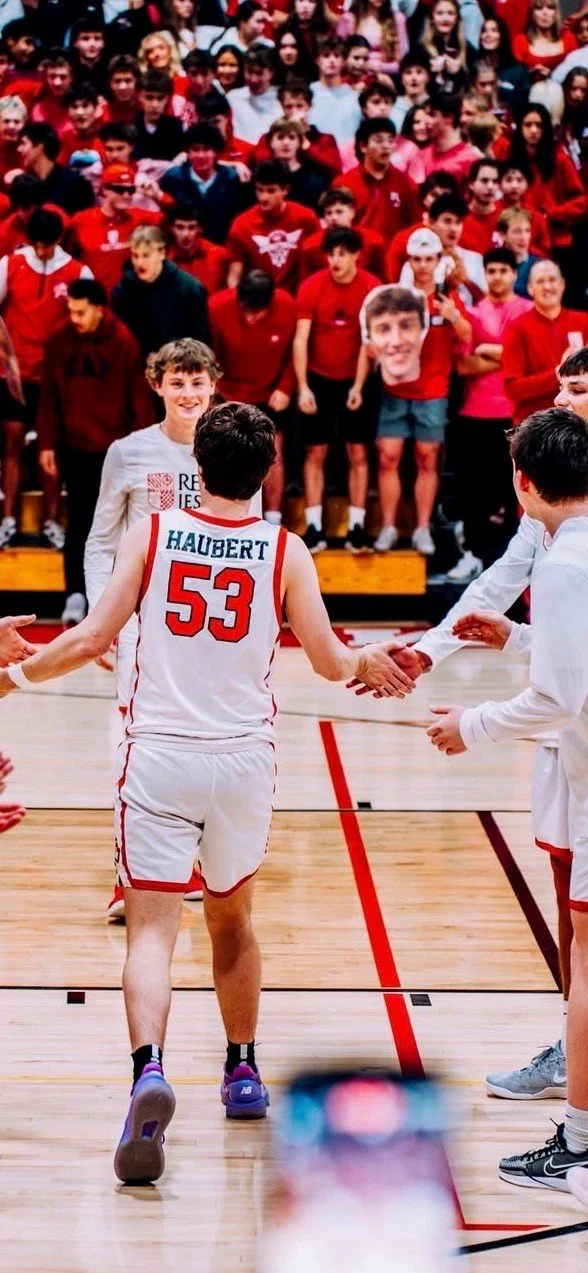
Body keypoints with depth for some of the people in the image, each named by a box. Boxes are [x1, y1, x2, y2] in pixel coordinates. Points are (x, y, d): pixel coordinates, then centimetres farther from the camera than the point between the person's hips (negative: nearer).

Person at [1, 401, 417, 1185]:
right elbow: (330, 662, 1)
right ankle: (243, 1074, 34)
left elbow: (94, 637, -7)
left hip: (160, 756, -2)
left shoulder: (151, 533, -3)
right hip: (244, 759, 2)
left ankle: (149, 1070, -30)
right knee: (232, 919, 23)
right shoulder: (285, 551, -1)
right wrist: (368, 661, 25)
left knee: (152, 929, -6)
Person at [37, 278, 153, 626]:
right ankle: (76, 594, 1)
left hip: (116, 448, -1)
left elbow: (140, 397, -6)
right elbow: (49, 396, 2)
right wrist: (47, 444, 0)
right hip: (75, 447, 1)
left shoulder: (124, 342, -9)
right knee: (79, 522, -1)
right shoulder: (59, 341, -3)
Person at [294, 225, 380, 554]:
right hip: (319, 379, 0)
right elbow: (301, 339, -11)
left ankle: (357, 527, 4)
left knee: (359, 453, 1)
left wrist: (359, 385, -11)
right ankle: (314, 527, 4)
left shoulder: (372, 288, -11)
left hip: (356, 381, 0)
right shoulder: (312, 287, -10)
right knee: (316, 453, 2)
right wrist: (303, 387, -17)